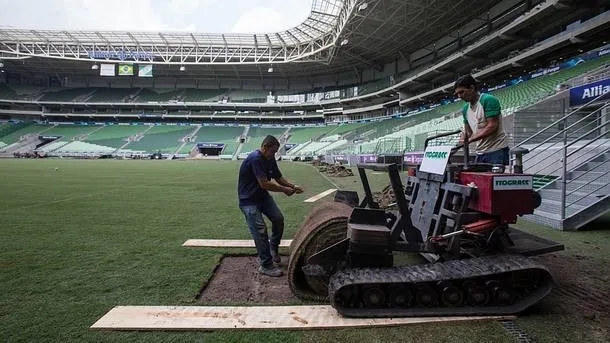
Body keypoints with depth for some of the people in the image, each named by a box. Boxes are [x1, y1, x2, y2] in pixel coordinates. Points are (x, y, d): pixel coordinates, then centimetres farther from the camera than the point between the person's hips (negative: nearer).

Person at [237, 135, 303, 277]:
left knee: (278, 218, -3)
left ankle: (273, 247, 22)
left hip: (263, 196, 8)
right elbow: (264, 184, -29)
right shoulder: (255, 159, -26)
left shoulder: (270, 159, 1)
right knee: (260, 230, -11)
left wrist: (293, 186, -5)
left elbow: (279, 178, 11)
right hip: (249, 200, -8)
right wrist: (284, 190, -19)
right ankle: (266, 265, 0)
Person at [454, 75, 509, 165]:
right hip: (480, 153, 7)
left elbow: (492, 126, -18)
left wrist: (470, 139, -21)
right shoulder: (465, 109, 12)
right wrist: (461, 142, -2)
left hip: (496, 151, -7)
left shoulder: (488, 100, -11)